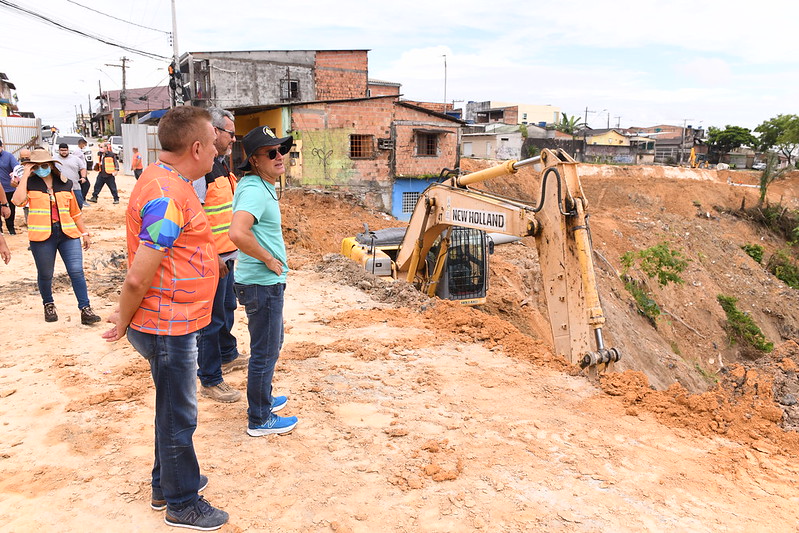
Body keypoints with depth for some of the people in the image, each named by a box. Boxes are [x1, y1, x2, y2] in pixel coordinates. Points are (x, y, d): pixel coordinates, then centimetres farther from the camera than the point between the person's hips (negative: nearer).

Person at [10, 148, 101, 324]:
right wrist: (25, 175, -13)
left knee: (76, 271, -7)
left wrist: (85, 232, 15)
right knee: (45, 275, 10)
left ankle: (85, 310, -5)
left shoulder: (65, 184, 9)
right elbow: (18, 200, -19)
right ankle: (48, 304, 34)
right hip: (42, 236, -1)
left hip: (68, 234, 1)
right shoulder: (29, 184, 2)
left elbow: (75, 211, 15)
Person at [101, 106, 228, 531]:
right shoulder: (167, 197, -25)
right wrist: (124, 322, -11)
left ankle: (167, 485, 41)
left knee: (173, 411, 23)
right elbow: (137, 278, -25)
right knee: (178, 417, 7)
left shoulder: (167, 182, 8)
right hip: (168, 328, -10)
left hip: (174, 323, 10)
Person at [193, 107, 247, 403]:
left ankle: (228, 355, 43)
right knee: (212, 318, 0)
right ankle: (209, 380, 12)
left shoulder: (221, 163, 12)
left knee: (227, 307, 24)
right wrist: (211, 256, -23)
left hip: (226, 254, 10)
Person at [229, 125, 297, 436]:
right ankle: (259, 420, 19)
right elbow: (237, 233, -38)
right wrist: (269, 259, -23)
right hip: (262, 284, -10)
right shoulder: (256, 191, -22)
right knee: (265, 352, 3)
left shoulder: (259, 184, 9)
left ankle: (262, 399, 43)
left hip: (265, 282, 10)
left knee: (272, 342, 25)